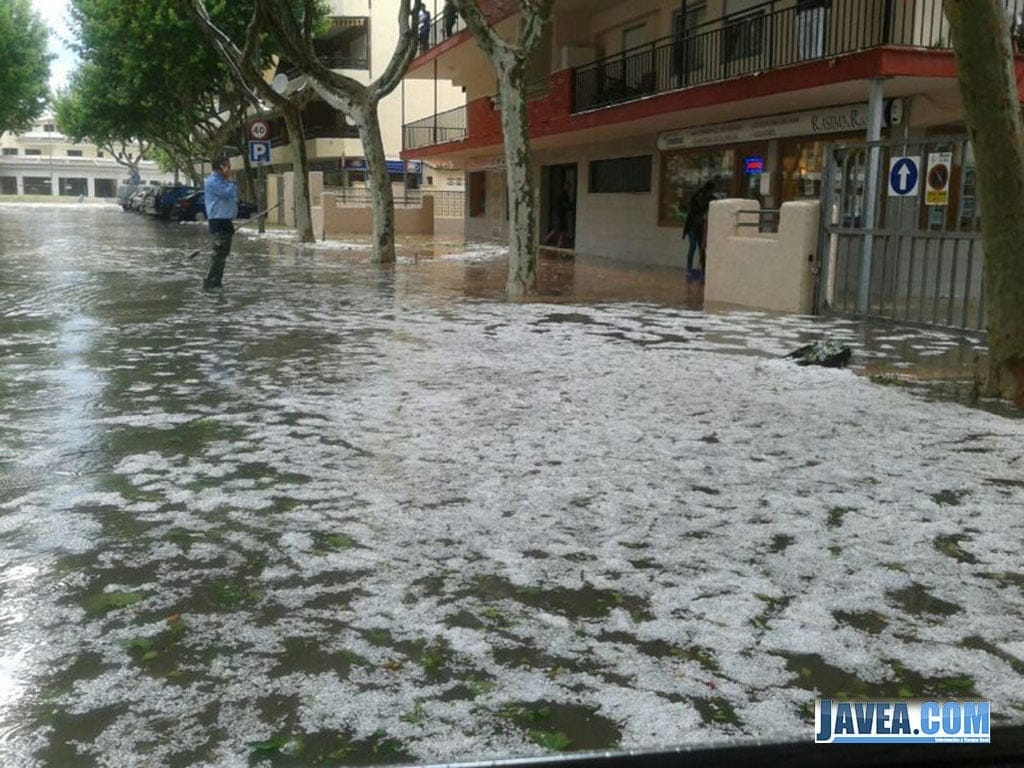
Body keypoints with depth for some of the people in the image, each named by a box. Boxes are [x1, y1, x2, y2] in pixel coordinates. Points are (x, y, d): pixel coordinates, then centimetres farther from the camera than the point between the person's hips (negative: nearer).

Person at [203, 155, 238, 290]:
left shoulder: (220, 181, 20)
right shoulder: (213, 181, -12)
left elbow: (231, 197, 22)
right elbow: (229, 194, -23)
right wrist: (230, 180, -8)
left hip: (225, 221, 10)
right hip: (219, 222, -10)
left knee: (223, 254, 13)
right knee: (219, 253, -14)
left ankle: (216, 282, 19)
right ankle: (209, 283, -13)